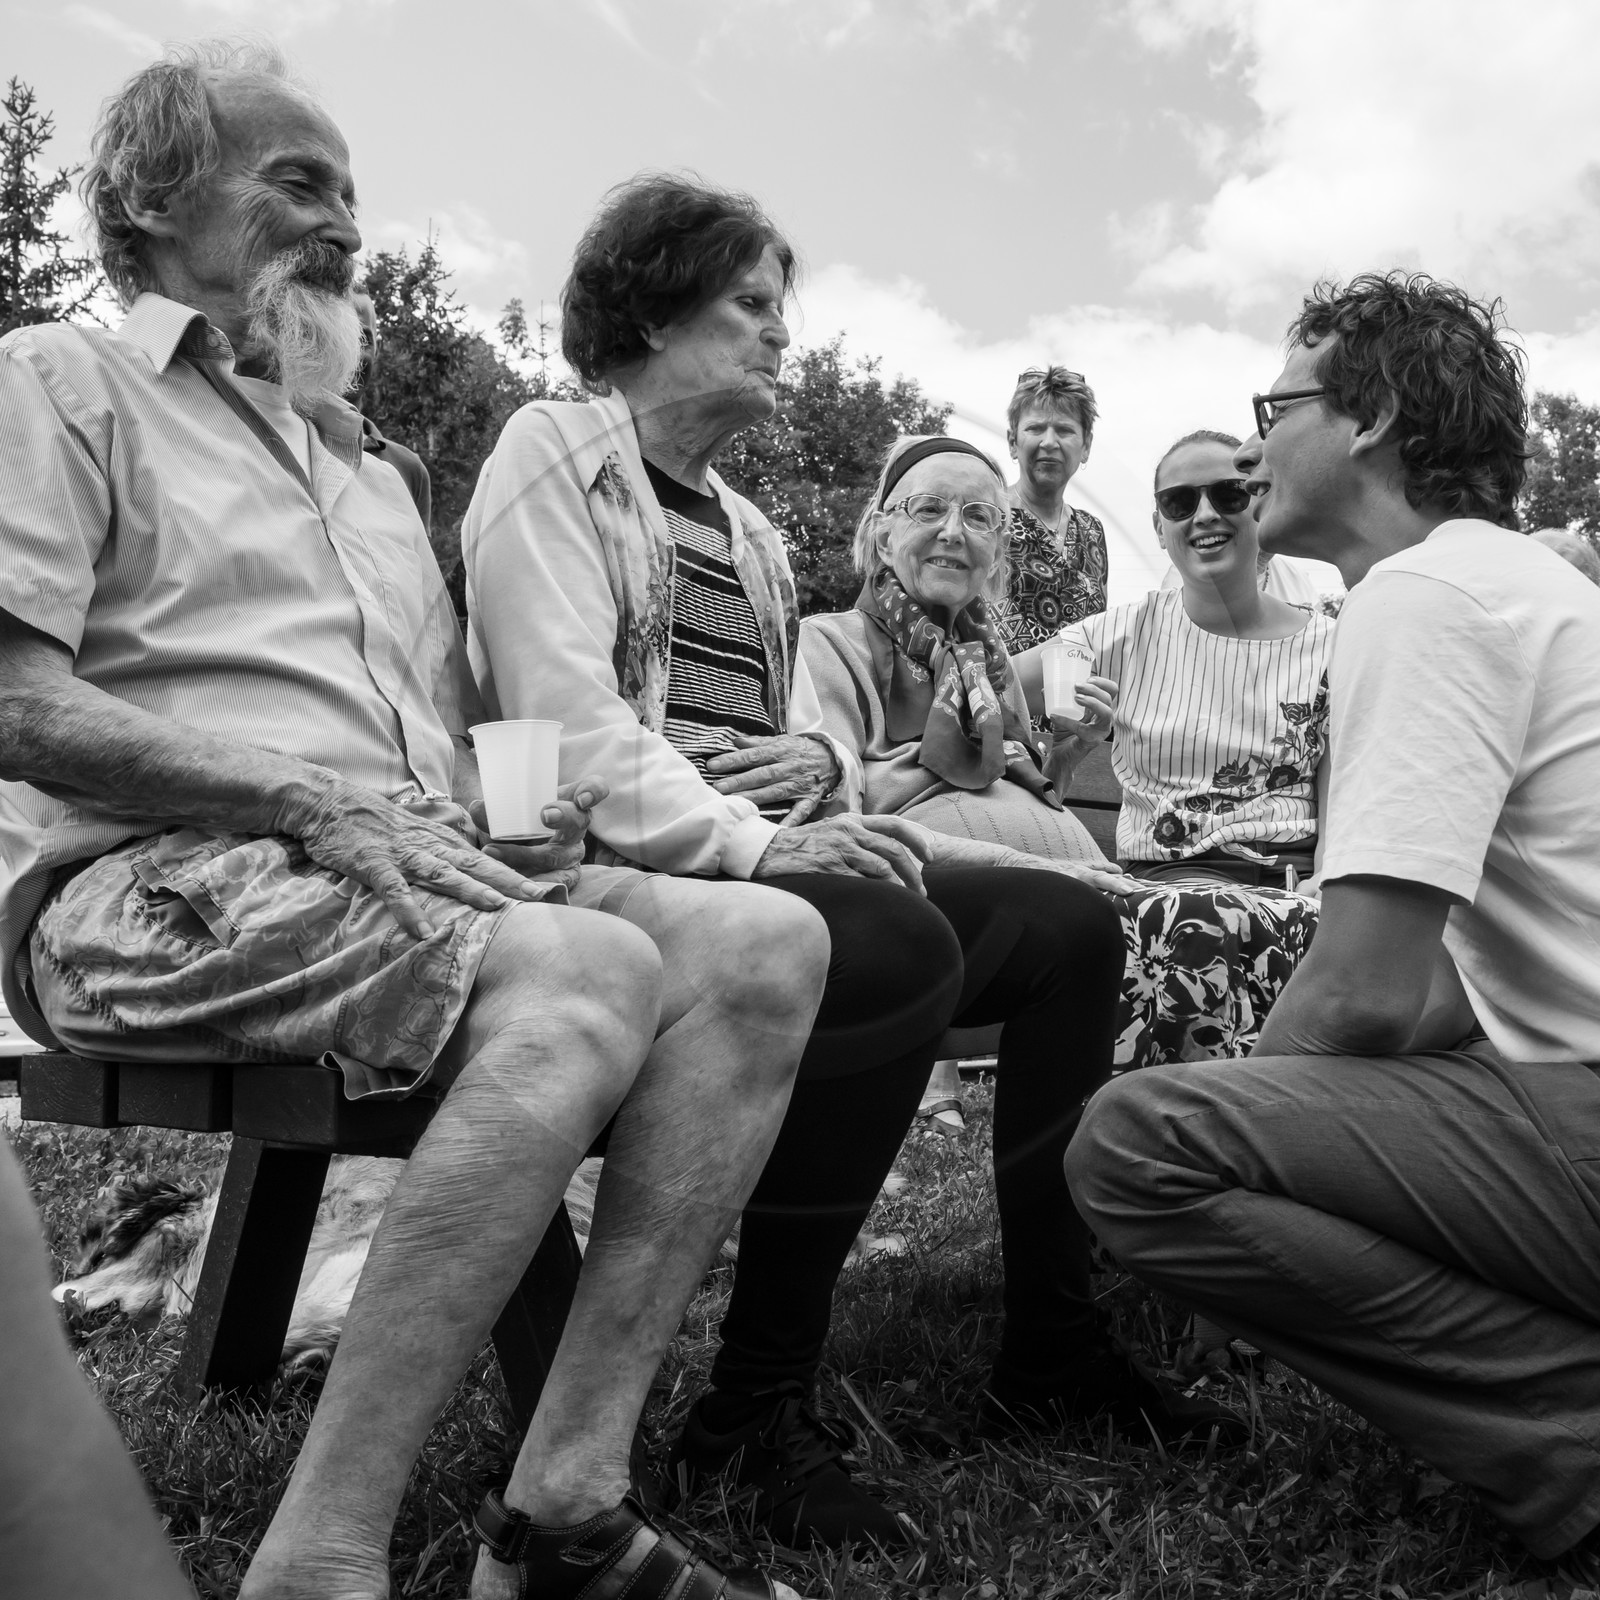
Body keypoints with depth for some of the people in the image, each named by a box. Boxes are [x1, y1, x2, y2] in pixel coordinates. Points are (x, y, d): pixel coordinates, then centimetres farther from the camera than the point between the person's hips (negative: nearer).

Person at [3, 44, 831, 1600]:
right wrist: (318, 799, -17)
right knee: (588, 968, -33)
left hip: (411, 873, 7)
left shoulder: (370, 471, 30)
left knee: (764, 942, -16)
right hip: (153, 885, -6)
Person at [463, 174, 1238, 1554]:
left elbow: (814, 729, 26)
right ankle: (758, 1410, -17)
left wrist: (816, 762, 1)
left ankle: (1051, 1348, 6)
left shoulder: (749, 528, 25)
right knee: (902, 947, -32)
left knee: (1066, 924, -1)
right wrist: (757, 843, -23)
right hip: (624, 873, -8)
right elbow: (567, 726, -14)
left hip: (764, 859, 9)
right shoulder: (554, 453, 0)